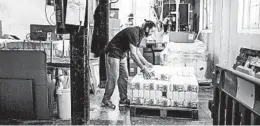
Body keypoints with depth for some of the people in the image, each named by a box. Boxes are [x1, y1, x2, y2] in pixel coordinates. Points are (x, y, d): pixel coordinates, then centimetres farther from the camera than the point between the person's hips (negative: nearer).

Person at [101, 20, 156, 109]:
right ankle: (106, 100, 4)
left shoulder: (141, 34, 3)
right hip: (113, 53, -10)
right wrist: (143, 69, -28)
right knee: (113, 77, -7)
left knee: (124, 77, 7)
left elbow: (136, 51, 15)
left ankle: (123, 100, 13)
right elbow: (133, 54, -30)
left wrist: (145, 62, 10)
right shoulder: (133, 33, -27)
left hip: (122, 54, 10)